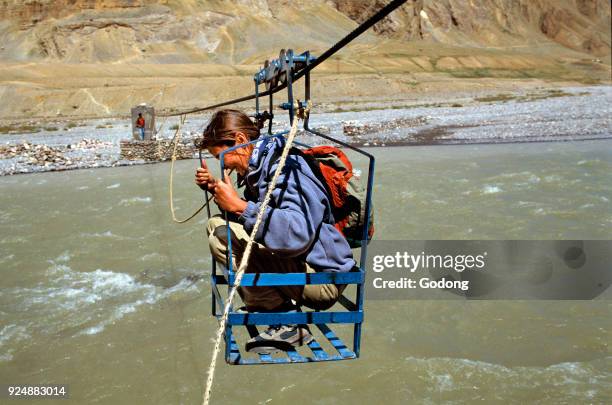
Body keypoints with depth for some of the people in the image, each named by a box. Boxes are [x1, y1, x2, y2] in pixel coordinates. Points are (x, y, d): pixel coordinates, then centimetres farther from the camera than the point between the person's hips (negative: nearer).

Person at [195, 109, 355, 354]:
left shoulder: (285, 166, -21)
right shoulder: (258, 168, 9)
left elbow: (299, 234, -37)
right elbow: (247, 215, 24)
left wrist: (239, 206, -32)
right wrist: (215, 189, 9)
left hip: (322, 277, -10)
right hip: (299, 268, 10)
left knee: (223, 237, -22)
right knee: (216, 224, 15)